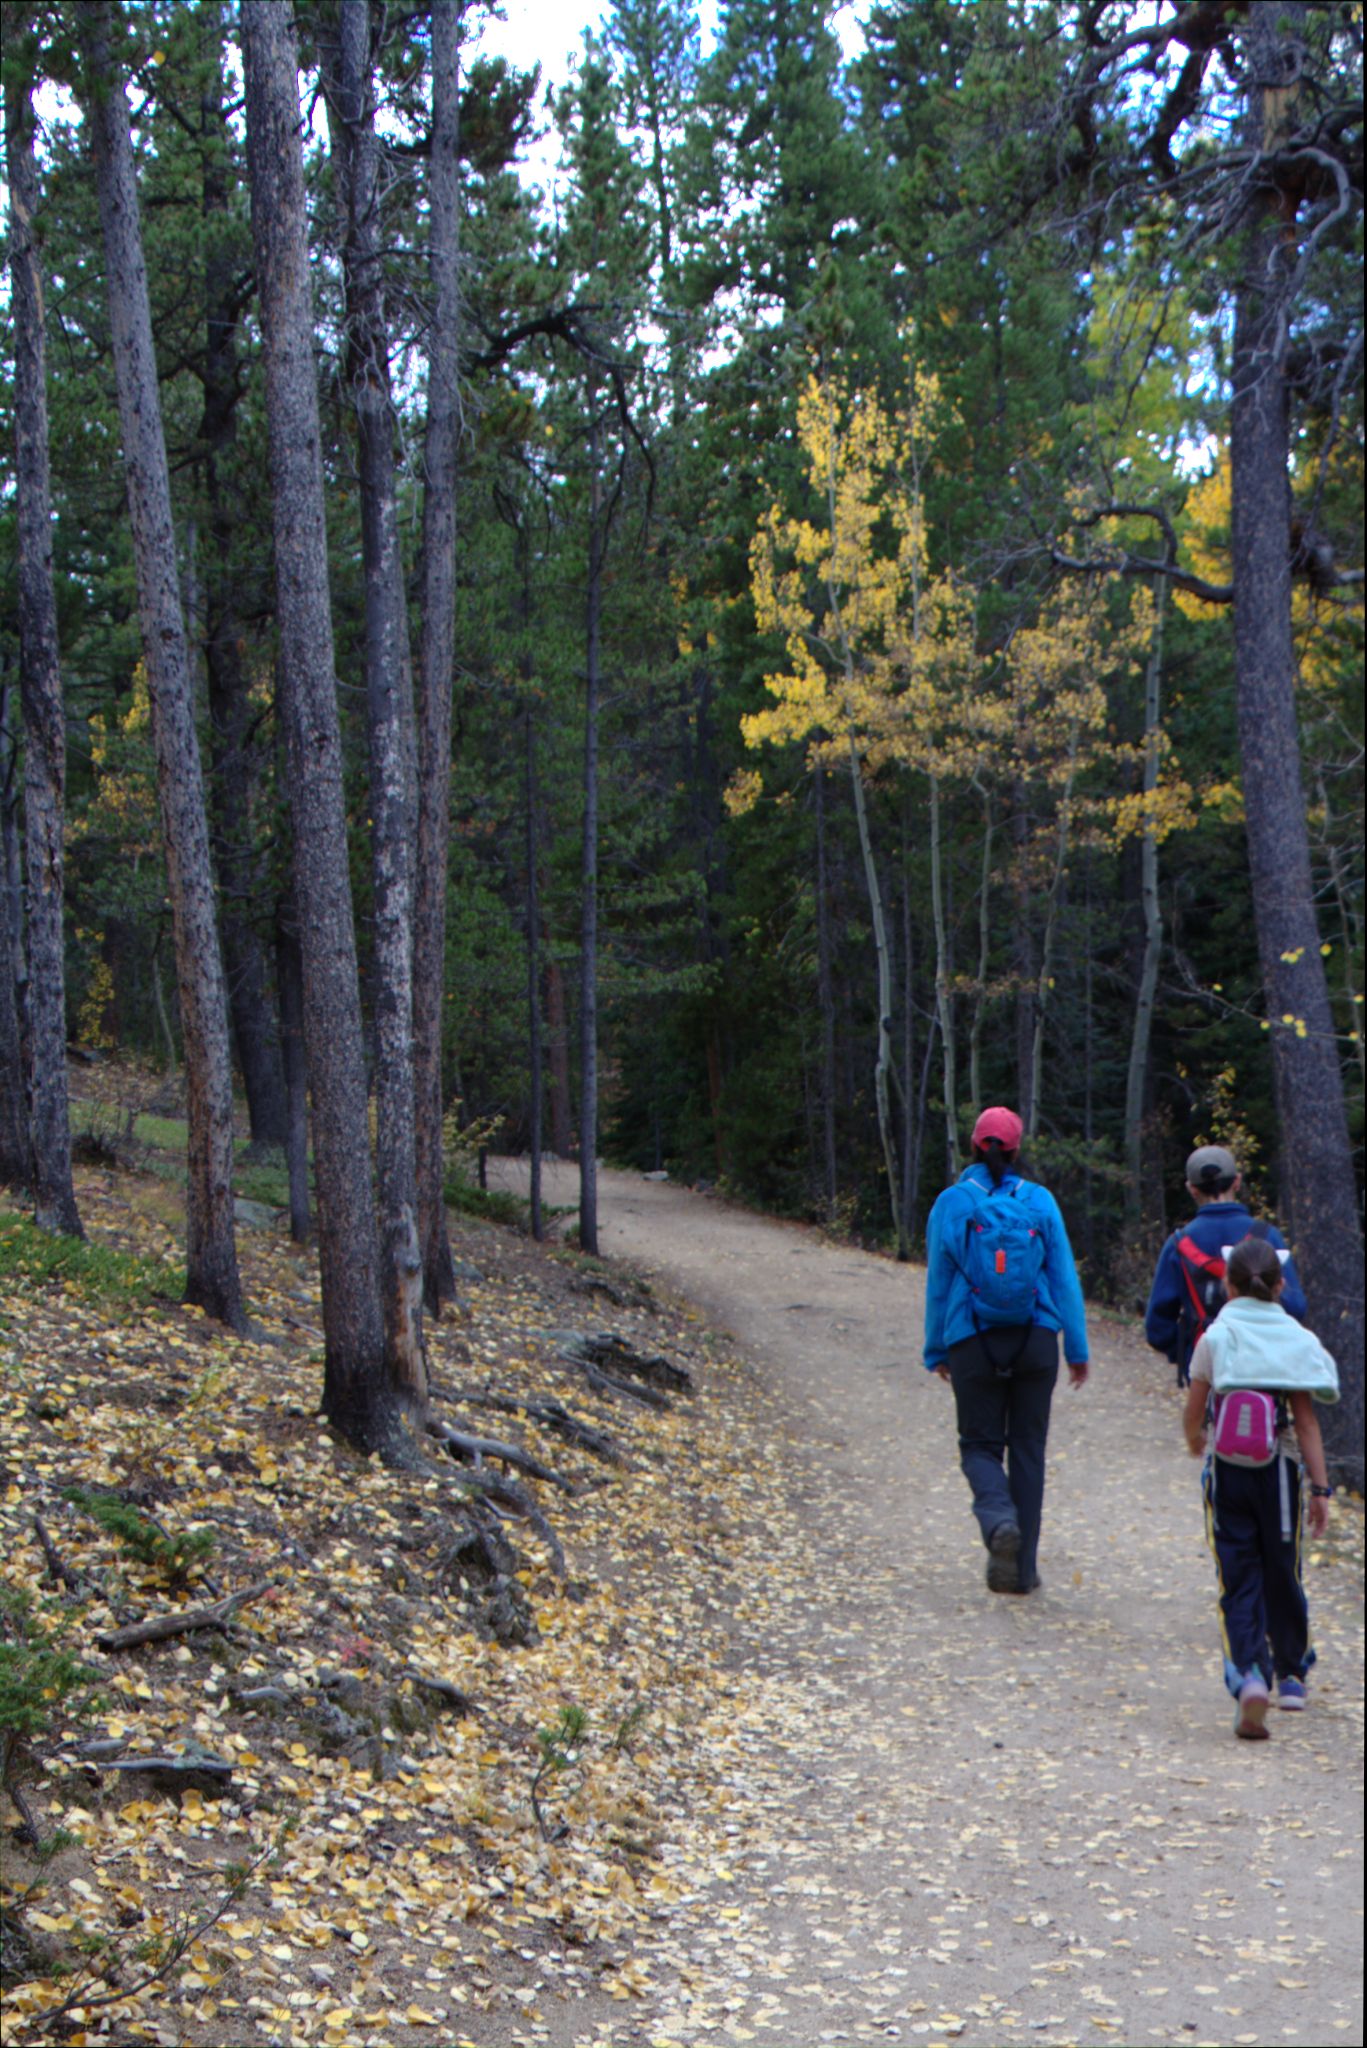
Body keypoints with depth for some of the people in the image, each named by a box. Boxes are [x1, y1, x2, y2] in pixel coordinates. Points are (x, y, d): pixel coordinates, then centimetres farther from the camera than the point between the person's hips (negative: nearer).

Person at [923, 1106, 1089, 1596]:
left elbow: (938, 1281, 1)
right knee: (1028, 1448, 10)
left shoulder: (952, 1202, -2)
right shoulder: (1040, 1201, 1)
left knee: (980, 1444, 11)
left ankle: (999, 1518, -19)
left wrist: (936, 1350, 10)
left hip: (973, 1344, -1)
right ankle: (1021, 1569, 11)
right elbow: (1064, 1277, 2)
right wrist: (1077, 1348, 8)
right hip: (1035, 1341, 1)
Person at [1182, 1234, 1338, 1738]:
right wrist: (1320, 1487, -4)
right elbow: (1306, 1421, -6)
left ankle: (1250, 1677, -19)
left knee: (1238, 1580, 0)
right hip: (1280, 1470, 1)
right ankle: (1291, 1673, 33)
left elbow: (1193, 1411, 1)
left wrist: (1195, 1441, 23)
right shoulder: (1296, 1339, -2)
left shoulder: (1215, 1338, -4)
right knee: (1282, 1574, 17)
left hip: (1226, 1470, -1)